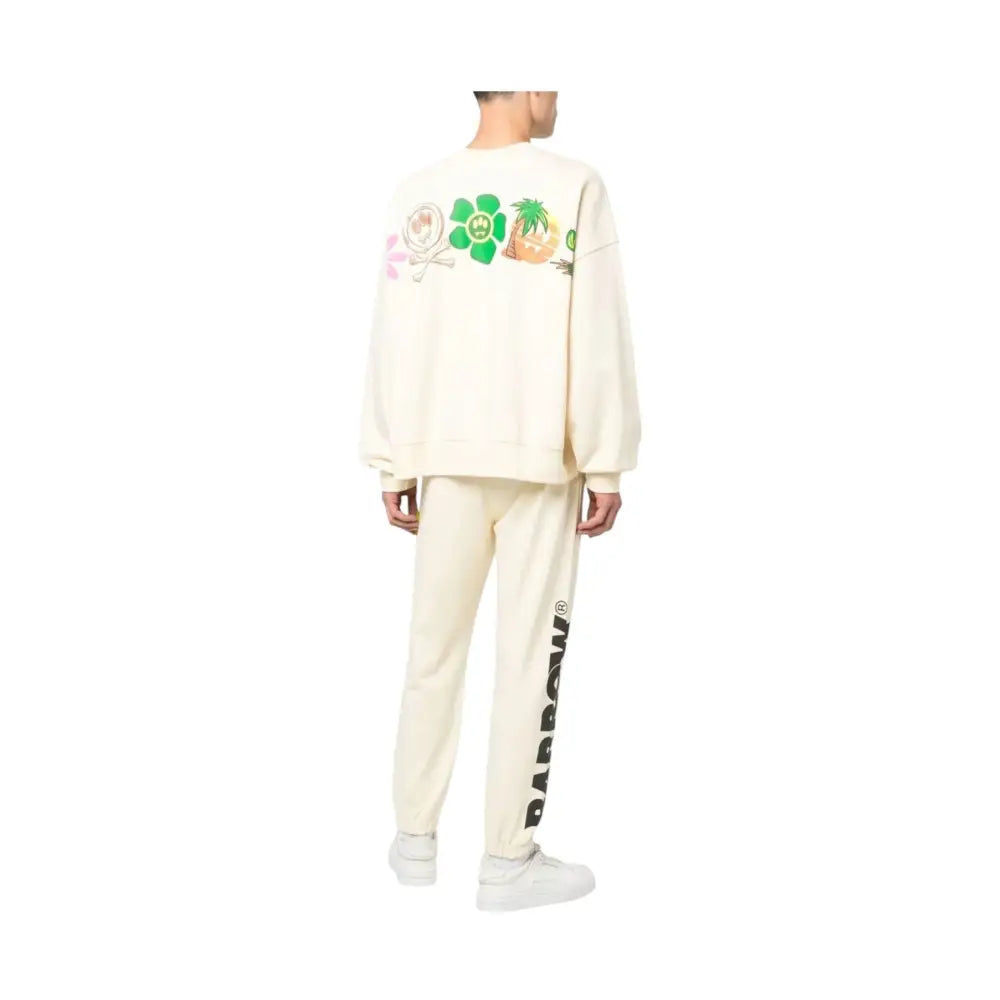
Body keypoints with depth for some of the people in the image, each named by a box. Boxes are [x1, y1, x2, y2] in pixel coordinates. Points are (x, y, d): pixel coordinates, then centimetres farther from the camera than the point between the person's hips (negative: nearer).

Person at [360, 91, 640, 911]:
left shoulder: (419, 194, 5)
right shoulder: (573, 187, -5)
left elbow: (395, 339, 5)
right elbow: (597, 337, -8)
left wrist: (394, 464, 10)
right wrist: (607, 465, -2)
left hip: (446, 454, 4)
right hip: (541, 456, -4)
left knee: (435, 645, 13)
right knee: (529, 656, 3)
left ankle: (416, 840, 21)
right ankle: (509, 859, 10)